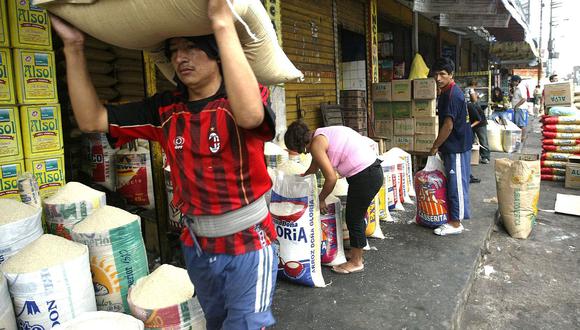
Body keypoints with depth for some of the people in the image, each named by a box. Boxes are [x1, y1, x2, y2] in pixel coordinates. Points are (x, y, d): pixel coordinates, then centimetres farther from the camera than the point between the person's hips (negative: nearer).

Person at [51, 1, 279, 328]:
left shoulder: (244, 98, -15)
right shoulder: (166, 110, 0)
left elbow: (250, 115, -41)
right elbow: (92, 119, -1)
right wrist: (74, 46, -9)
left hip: (248, 243, -5)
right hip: (196, 244, 6)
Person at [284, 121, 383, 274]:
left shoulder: (316, 144, -14)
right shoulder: (321, 135, 14)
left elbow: (331, 178, -16)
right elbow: (314, 166, 29)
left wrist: (320, 199, -1)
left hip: (365, 176, -10)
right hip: (373, 170, 10)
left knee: (353, 219, 5)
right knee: (357, 216, 22)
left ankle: (356, 262, 22)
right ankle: (356, 255, 37)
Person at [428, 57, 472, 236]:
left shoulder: (452, 94, -19)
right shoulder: (447, 92, 12)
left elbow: (448, 125, -23)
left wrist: (435, 146, -14)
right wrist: (440, 146, 19)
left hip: (457, 147, -10)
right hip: (453, 146, 10)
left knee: (456, 183, -2)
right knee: (453, 182, 16)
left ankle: (455, 223, 7)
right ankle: (454, 215, 28)